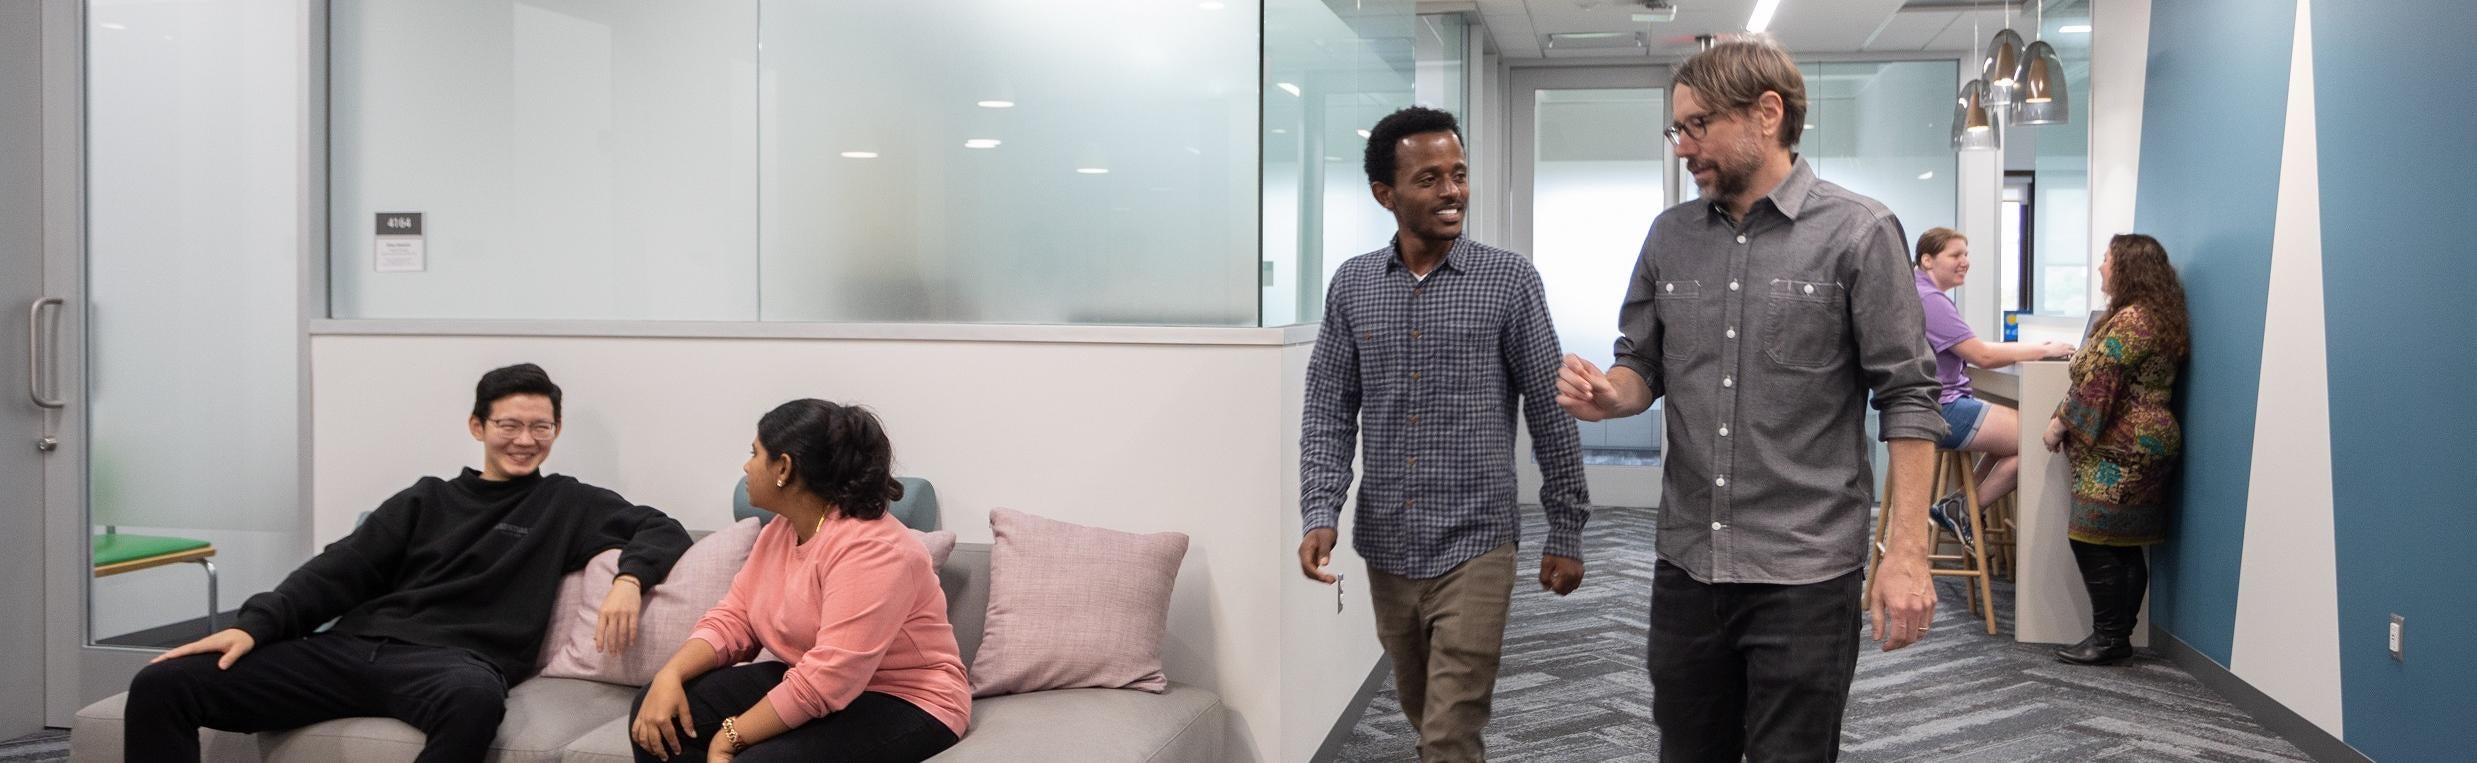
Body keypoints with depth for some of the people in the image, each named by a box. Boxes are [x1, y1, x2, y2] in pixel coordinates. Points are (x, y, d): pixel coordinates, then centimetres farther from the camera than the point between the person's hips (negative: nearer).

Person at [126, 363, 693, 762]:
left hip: (451, 660, -4)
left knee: (477, 697, -44)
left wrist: (629, 580, -13)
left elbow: (663, 531, 9)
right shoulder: (428, 498, 24)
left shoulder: (567, 504, 16)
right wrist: (257, 624, -1)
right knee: (162, 684, -14)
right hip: (352, 647, 4)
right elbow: (342, 571, 15)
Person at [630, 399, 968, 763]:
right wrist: (670, 675, -12)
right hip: (804, 686, 9)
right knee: (659, 712, -3)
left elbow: (829, 678, -30)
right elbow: (733, 620, 5)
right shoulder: (779, 531, 7)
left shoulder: (869, 549, -24)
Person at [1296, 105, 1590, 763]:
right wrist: (1319, 515, -9)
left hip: (1473, 544, -3)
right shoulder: (1352, 284, 3)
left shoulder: (1509, 280, -6)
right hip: (1386, 547, 4)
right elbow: (1329, 412, 4)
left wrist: (1566, 532, -1)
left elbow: (1549, 412, -2)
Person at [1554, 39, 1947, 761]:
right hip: (1686, 566, 5)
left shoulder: (1858, 233, -7)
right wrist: (1608, 394, -10)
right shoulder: (1669, 236, 8)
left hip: (1805, 574, -5)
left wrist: (1906, 552, -13)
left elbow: (1908, 398, -8)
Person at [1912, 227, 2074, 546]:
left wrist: (2036, 347, 7)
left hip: (1945, 403, 11)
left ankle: (1961, 501, 9)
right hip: (1939, 411, -11)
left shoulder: (1932, 296, 17)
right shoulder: (1928, 300, -17)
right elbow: (1982, 356, -18)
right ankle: (1961, 510, 1)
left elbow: (1972, 348, 16)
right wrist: (2045, 351, -9)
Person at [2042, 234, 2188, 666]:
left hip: (2123, 449, -11)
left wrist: (2060, 423, -9)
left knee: (2094, 541, -8)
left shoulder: (2131, 319, -16)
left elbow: (2097, 385, -18)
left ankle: (2110, 638, -5)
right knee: (2122, 546, 10)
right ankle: (2118, 636, 13)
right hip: (2134, 447, 11)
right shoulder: (2157, 316, 18)